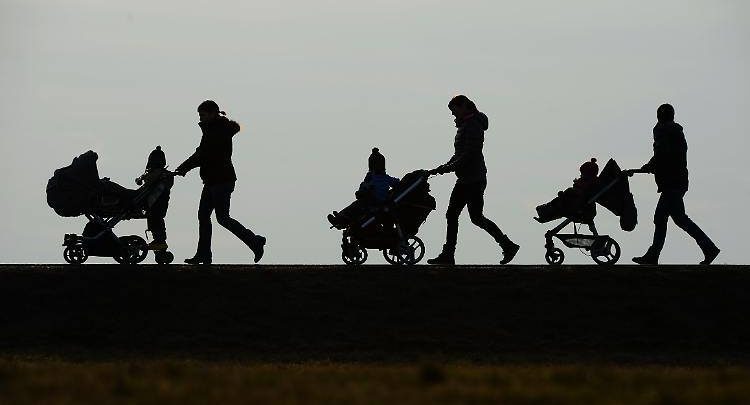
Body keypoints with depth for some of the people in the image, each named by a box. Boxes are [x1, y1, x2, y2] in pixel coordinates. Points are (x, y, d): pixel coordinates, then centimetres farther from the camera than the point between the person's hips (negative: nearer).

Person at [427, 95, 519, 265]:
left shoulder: (473, 126, -16)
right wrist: (446, 166, 10)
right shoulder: (464, 125, 15)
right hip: (464, 179, 10)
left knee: (476, 218, -6)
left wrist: (446, 168, -23)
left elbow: (468, 155, -22)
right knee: (451, 214, 8)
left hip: (474, 179, -10)